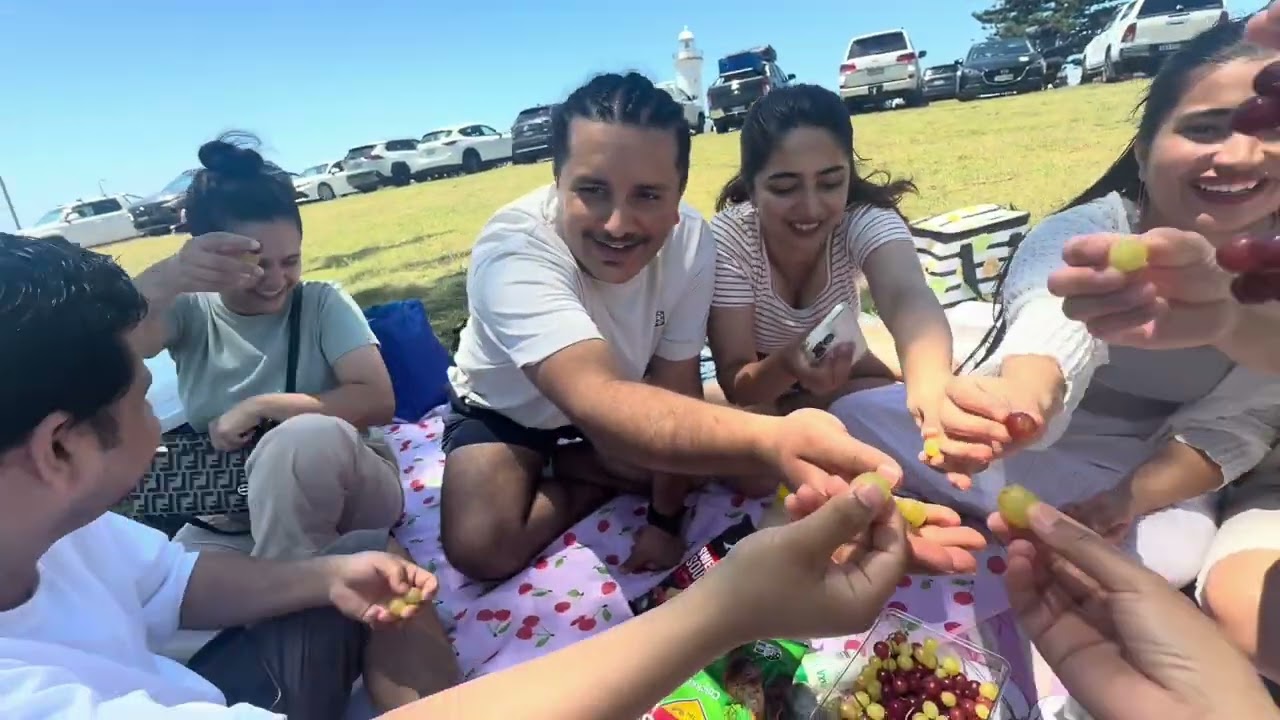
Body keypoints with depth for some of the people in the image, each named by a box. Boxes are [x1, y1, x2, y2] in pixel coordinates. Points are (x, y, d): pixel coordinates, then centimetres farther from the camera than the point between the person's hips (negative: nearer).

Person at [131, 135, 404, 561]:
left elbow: (378, 401, -15)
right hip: (228, 520, 2)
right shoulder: (189, 312, 2)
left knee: (305, 436, -34)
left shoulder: (323, 303, -4)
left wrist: (260, 407, -17)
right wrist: (166, 281, -42)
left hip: (342, 491, -1)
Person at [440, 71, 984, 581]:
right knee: (482, 547, -26)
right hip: (508, 411, -2)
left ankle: (564, 466, 2)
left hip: (627, 399, 3)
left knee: (755, 471, -12)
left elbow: (675, 387, -17)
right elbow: (594, 401, -54)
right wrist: (772, 439, -71)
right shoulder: (511, 250, -38)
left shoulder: (690, 239, -25)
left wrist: (665, 517, -19)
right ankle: (597, 479, 2)